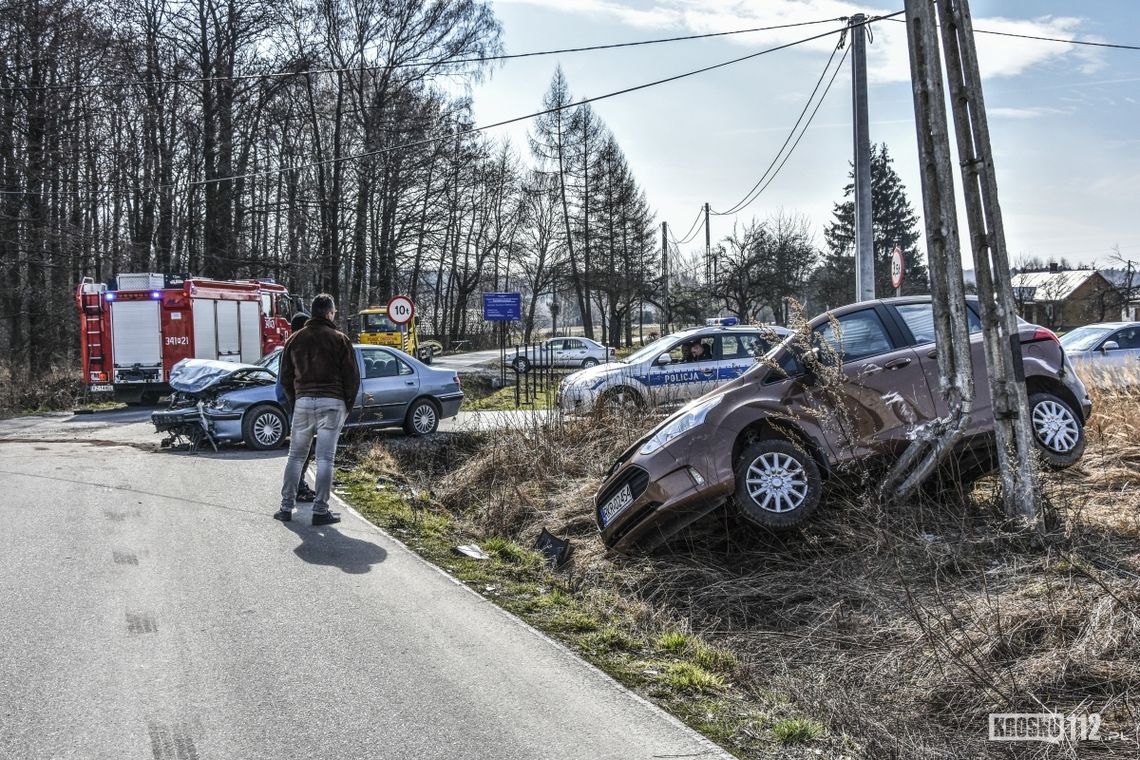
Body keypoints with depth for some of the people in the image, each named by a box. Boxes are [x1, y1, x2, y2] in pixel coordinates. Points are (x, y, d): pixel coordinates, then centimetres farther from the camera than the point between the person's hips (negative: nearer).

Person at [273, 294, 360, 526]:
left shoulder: (294, 339, 10)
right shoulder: (339, 339, -2)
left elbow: (286, 378, 13)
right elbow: (352, 377, -3)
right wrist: (347, 407, 8)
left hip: (303, 402, 3)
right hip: (332, 403, -3)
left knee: (296, 456, 12)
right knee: (325, 458, -1)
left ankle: (286, 507, 12)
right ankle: (320, 510, 1)